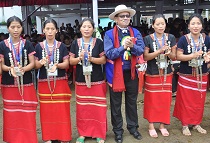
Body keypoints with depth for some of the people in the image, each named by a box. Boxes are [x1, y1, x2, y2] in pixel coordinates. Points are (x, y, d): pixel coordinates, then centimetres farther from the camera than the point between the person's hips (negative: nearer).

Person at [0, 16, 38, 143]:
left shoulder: (28, 44, 3)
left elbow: (32, 63, 0)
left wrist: (23, 69, -20)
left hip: (26, 84, 0)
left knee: (27, 114, 1)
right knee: (11, 115, 4)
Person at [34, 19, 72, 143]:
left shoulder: (62, 46, 2)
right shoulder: (39, 47, 4)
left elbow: (66, 64, -1)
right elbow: (35, 65, 3)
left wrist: (56, 65, -20)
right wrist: (41, 62, -19)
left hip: (60, 82, -1)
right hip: (44, 82, 1)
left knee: (62, 109, 0)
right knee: (46, 110, 4)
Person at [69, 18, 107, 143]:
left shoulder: (98, 42, -1)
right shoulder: (75, 43, 4)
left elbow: (103, 60, -4)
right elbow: (71, 61, 3)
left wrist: (91, 59, -19)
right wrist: (79, 58, -16)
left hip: (97, 80, -2)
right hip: (81, 80, 2)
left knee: (98, 107, 1)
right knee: (82, 107, 8)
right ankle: (83, 133, 23)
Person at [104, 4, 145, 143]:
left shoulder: (135, 32, 2)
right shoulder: (109, 34, -7)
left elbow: (141, 50, -8)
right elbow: (109, 54, -16)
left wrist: (132, 46, -27)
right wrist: (123, 47, -28)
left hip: (131, 72, 3)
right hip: (115, 72, -2)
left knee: (132, 101, 15)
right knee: (116, 103, 9)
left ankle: (133, 127, 32)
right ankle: (118, 130, 24)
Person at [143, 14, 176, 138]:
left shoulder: (171, 38, 3)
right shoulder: (148, 39, -5)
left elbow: (174, 57, 5)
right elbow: (145, 57, -10)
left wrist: (169, 53, -18)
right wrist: (160, 51, -22)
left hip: (167, 74, 3)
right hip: (152, 75, -3)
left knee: (165, 100, 8)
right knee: (152, 100, 3)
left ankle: (163, 125, 23)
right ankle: (151, 126, 17)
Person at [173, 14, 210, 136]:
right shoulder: (183, 39, -9)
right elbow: (178, 56, -13)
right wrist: (193, 55, -27)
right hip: (186, 76, -3)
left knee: (199, 101, 12)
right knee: (186, 101, 5)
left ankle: (197, 123, 28)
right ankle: (185, 125, 19)